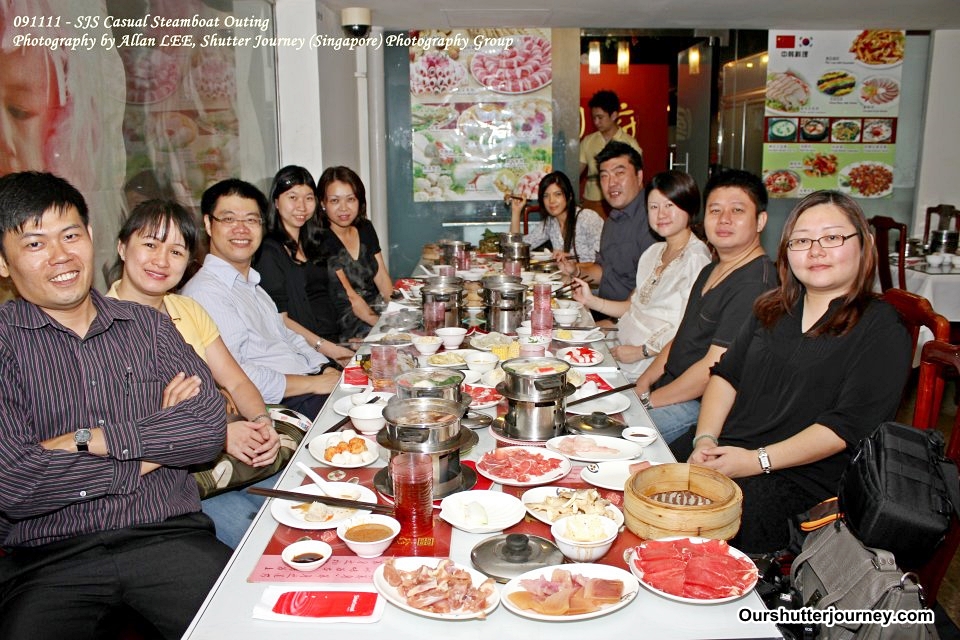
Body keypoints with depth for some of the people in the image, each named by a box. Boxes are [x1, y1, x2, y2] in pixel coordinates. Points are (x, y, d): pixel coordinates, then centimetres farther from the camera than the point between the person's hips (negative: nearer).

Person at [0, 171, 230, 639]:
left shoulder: (147, 325, 11)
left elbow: (209, 428, -1)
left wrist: (88, 439, -9)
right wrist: (150, 449, -4)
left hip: (168, 537, 1)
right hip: (47, 559, -1)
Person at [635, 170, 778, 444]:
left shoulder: (755, 284, -20)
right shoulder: (710, 272, 14)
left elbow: (715, 368, -22)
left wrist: (647, 400, -14)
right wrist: (641, 386, 5)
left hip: (702, 406, -9)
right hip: (672, 390, 9)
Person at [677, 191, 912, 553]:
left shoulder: (883, 330, -3)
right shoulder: (773, 309, 18)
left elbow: (848, 425, -13)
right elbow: (726, 375, 12)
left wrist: (758, 461, -19)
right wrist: (705, 440, -5)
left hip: (800, 477, -5)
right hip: (723, 453, 6)